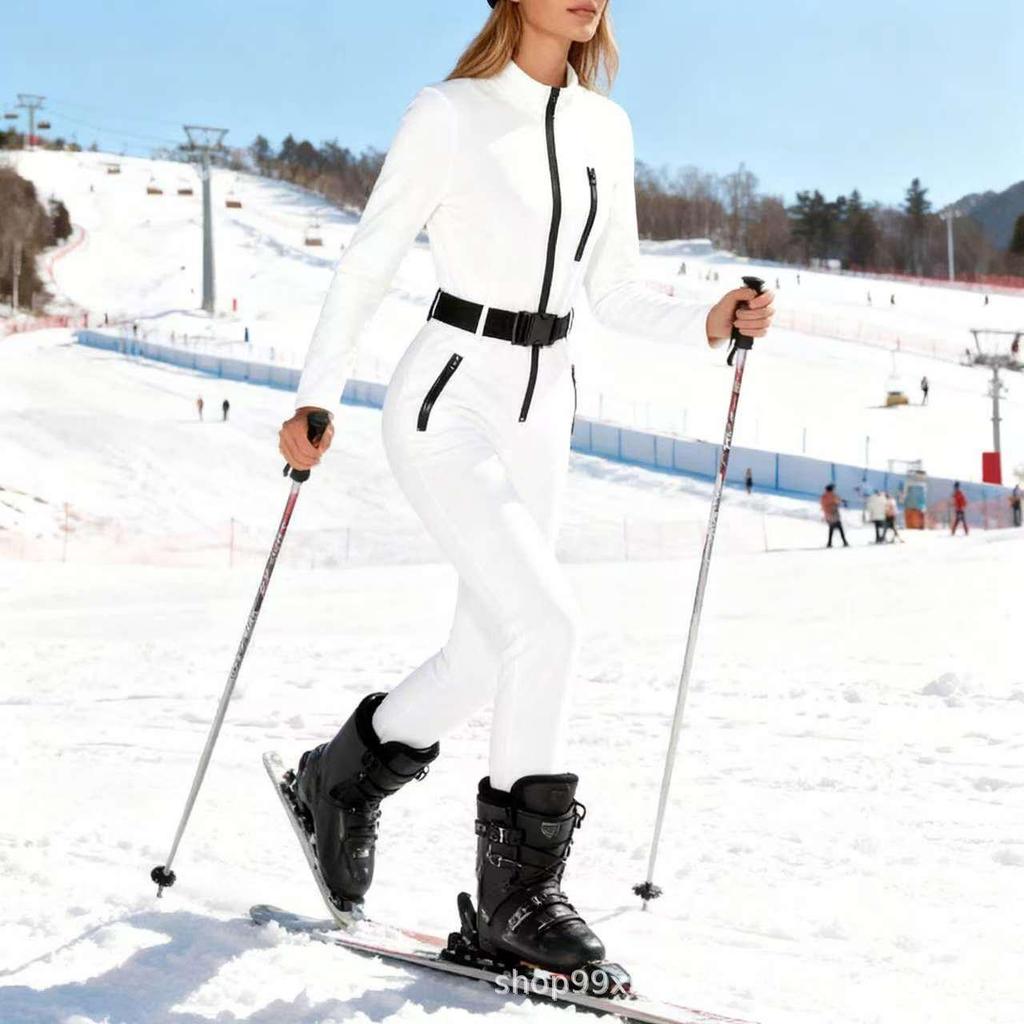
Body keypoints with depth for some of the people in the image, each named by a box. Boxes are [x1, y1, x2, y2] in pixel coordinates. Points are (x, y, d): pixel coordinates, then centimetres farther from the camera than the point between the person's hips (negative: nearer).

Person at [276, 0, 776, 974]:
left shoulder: (605, 128, 8)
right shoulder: (448, 114, -9)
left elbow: (613, 289, 12)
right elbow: (367, 262, -5)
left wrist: (706, 324, -5)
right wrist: (316, 397, -10)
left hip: (539, 414, 7)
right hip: (448, 400, -7)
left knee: (489, 655, 9)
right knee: (546, 617, -19)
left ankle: (344, 776, 35)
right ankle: (517, 888, -5)